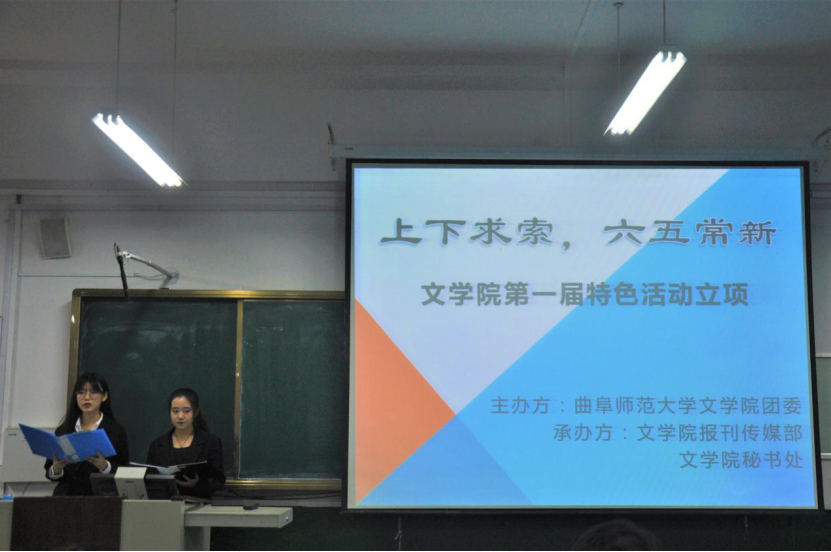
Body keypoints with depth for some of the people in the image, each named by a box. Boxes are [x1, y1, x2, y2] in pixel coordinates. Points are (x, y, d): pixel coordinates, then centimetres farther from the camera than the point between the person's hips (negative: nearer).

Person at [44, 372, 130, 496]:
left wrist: (105, 466, -17)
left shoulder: (116, 431, 2)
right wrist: (56, 469, -6)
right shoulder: (62, 430, 11)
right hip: (66, 496, 3)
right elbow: (50, 473, 14)